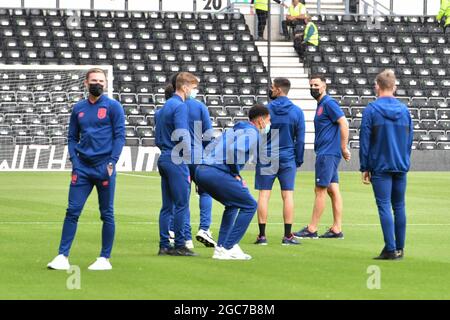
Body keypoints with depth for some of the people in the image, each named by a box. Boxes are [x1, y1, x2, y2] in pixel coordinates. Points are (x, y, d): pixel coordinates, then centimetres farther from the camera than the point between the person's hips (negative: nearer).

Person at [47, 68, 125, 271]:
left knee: (107, 214, 2)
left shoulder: (113, 107, 1)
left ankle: (105, 259, 8)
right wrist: (74, 161, 2)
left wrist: (111, 163, -12)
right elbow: (72, 138, 17)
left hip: (104, 168, -3)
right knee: (72, 211, -2)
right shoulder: (78, 109, 13)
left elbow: (119, 136, -2)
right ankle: (63, 257, -2)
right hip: (82, 168, 3)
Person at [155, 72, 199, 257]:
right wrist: (187, 160, -16)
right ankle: (179, 246, -4)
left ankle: (164, 245, 10)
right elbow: (182, 136, -18)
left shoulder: (164, 106, 18)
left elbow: (158, 139, 20)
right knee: (181, 205, -5)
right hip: (176, 161, -9)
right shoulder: (180, 106, -10)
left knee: (167, 205, 10)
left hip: (164, 159, 9)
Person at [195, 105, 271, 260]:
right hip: (216, 173, -9)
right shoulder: (251, 133, -2)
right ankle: (227, 248, -4)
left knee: (232, 205, 27)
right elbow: (234, 150, -21)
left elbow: (211, 148, 27)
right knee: (249, 205, 0)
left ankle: (221, 247, 20)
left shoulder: (235, 130, 28)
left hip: (201, 171, 9)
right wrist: (236, 175, -7)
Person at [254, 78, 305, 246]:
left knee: (264, 195, 2)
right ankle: (288, 235, 0)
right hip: (288, 159, 1)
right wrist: (298, 160, 11)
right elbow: (300, 139, 3)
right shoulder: (297, 112, 0)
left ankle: (262, 235, 0)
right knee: (288, 195, 2)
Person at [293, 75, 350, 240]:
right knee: (333, 190, 7)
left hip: (327, 154, -10)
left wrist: (344, 148, -17)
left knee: (320, 190, -6)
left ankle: (312, 229, -4)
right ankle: (337, 229, 7)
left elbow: (344, 123, -18)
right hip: (326, 153, 10)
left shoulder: (329, 103, -11)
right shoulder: (321, 105, 19)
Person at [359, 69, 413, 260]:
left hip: (380, 166, -4)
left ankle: (391, 249, -9)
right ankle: (399, 248, 14)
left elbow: (365, 140, -6)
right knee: (399, 206, 11)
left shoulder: (371, 109, -6)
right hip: (401, 166, 4)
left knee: (384, 206, -4)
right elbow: (409, 139, 12)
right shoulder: (404, 110, 7)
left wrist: (364, 168, -1)